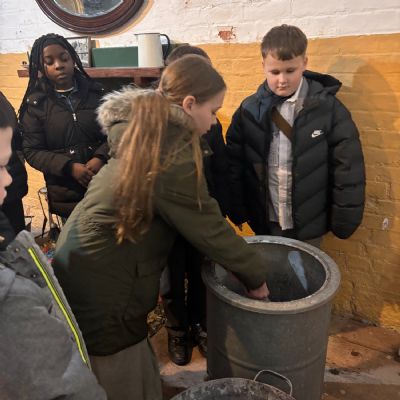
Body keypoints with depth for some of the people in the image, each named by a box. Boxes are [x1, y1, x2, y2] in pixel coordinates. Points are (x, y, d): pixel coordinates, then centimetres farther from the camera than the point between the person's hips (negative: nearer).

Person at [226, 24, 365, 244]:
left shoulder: (328, 108, -9)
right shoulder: (250, 109, -4)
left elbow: (347, 168, -6)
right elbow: (234, 162, 2)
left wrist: (344, 220, -5)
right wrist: (236, 210, 2)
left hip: (309, 227, -2)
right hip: (264, 224, 2)